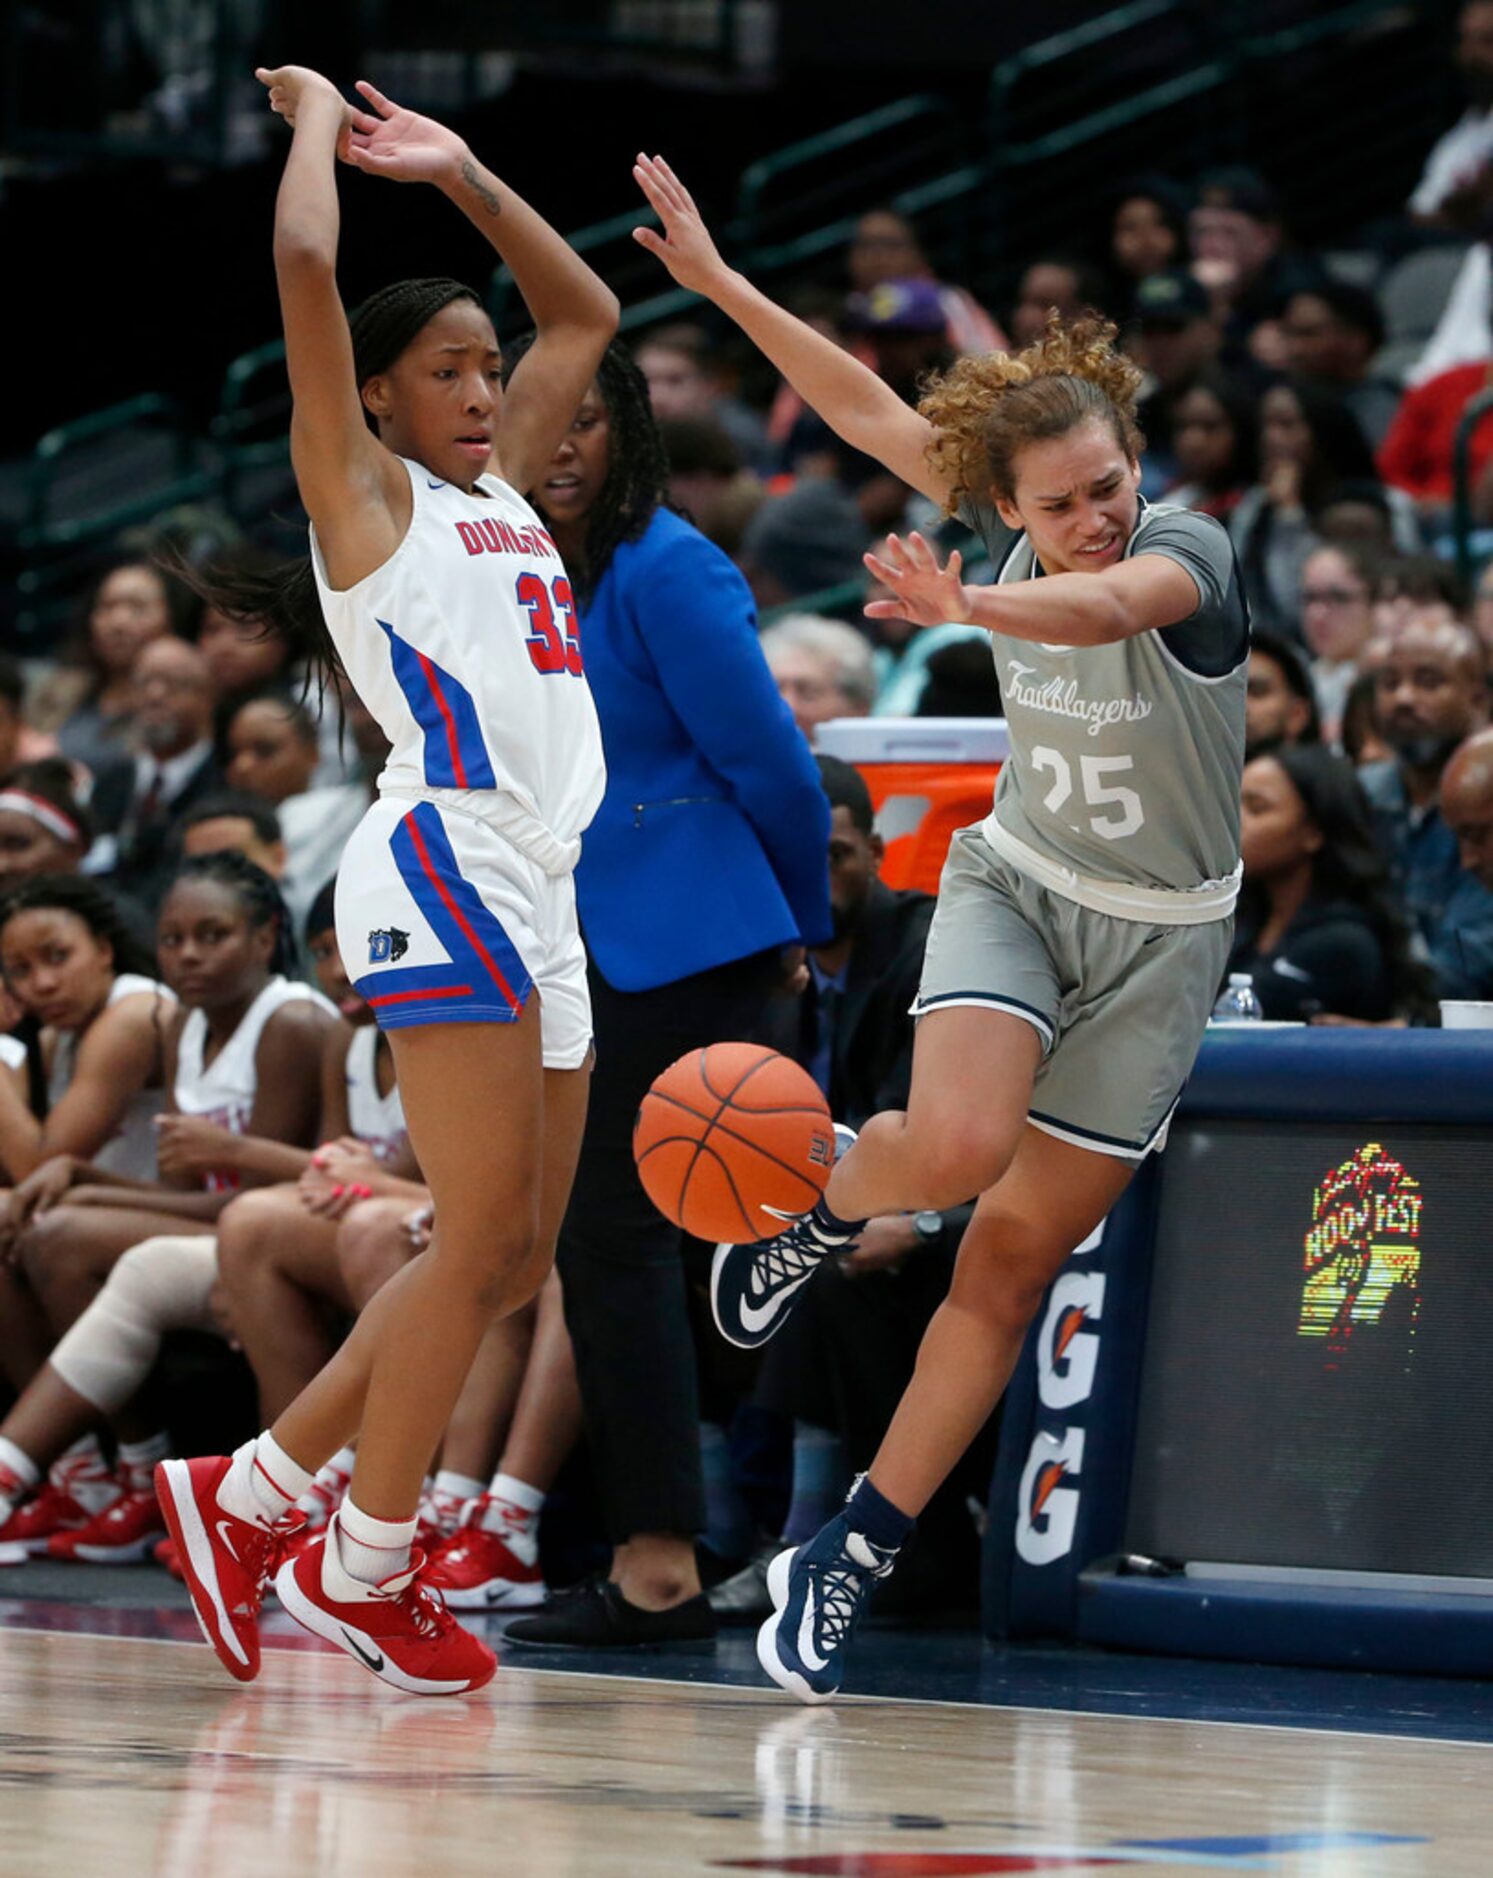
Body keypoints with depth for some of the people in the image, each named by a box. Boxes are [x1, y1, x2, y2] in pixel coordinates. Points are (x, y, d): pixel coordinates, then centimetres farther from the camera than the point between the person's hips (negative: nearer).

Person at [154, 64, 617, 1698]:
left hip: (535, 888, 9)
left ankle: (249, 1494, 14)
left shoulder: (500, 490, 22)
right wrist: (319, 116, 4)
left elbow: (584, 316, 34)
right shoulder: (366, 492, 2)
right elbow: (303, 263, -11)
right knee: (482, 1244, -11)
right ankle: (363, 1570, -2)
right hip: (444, 860, -9)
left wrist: (459, 174, 26)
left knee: (515, 1258, 7)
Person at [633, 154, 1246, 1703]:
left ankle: (848, 1561, 7)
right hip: (1015, 881, 2)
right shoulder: (1013, 530, -9)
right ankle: (816, 1211, 5)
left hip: (1157, 943, -2)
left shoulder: (1191, 558, -22)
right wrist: (716, 280, -9)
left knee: (1011, 1268, -1)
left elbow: (1106, 605, -45)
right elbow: (868, 408, -3)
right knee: (957, 1144, -30)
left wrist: (966, 607, -64)